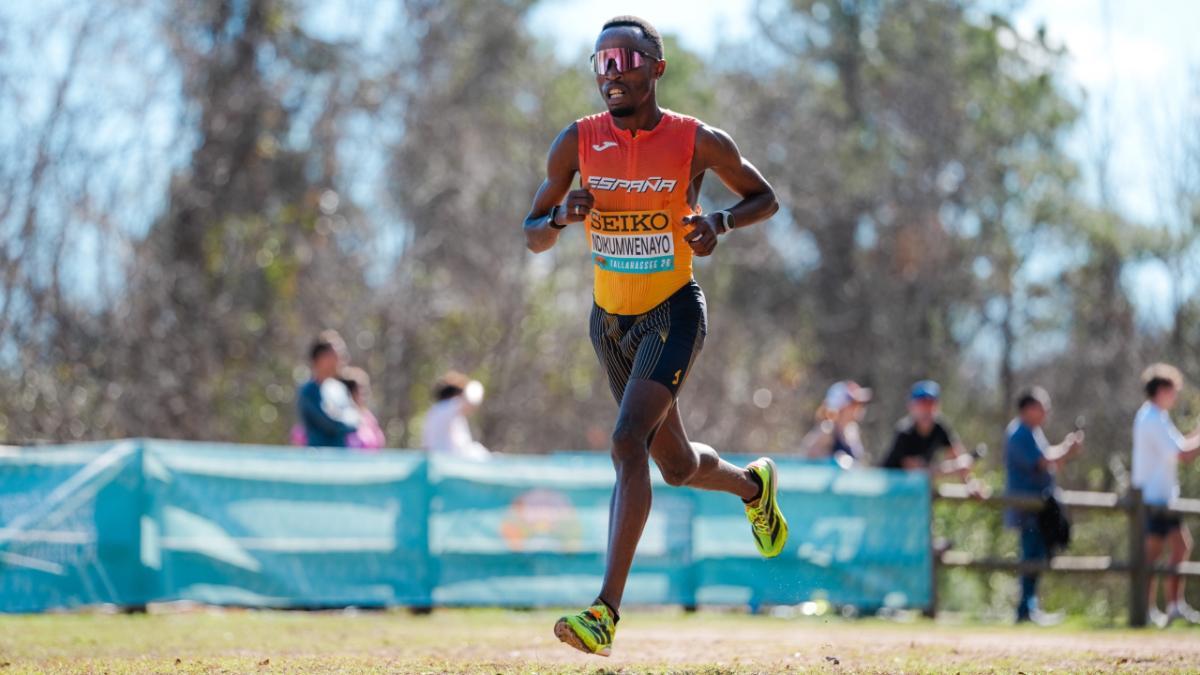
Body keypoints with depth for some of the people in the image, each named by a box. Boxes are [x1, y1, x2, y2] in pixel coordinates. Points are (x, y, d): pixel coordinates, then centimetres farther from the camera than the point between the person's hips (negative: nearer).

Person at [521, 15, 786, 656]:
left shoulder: (699, 142, -11)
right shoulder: (578, 142, -5)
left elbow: (764, 197, 5)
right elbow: (532, 235, 1)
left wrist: (720, 221, -16)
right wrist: (563, 216, -22)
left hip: (673, 310, -4)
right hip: (610, 316, 4)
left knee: (628, 441, -23)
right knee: (678, 466, 16)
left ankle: (606, 611, -26)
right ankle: (753, 483, 52)